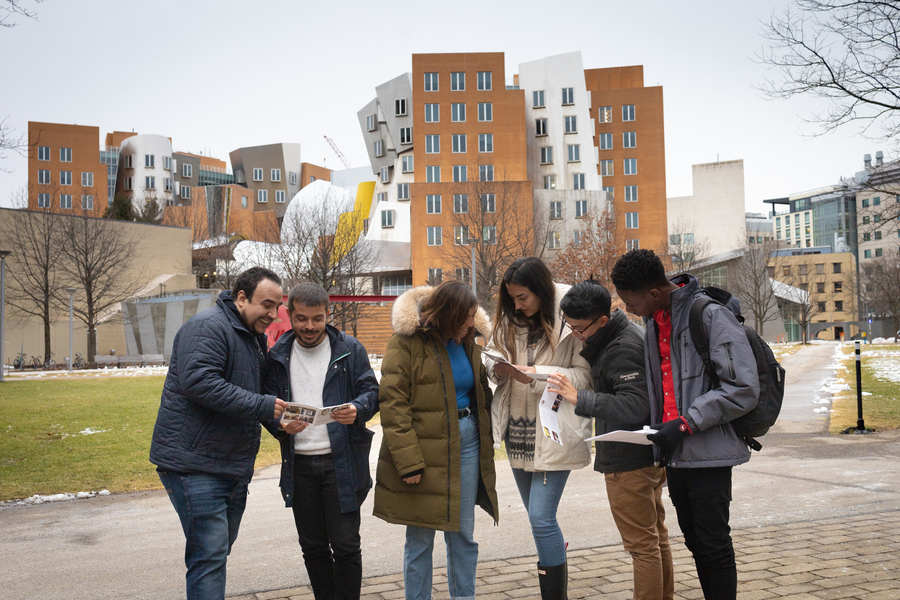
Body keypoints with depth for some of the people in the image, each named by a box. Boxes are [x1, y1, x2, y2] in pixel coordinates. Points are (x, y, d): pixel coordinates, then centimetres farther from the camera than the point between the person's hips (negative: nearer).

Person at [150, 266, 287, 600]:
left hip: (233, 466, 10)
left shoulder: (255, 337, 18)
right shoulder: (208, 327, -14)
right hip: (195, 463, -10)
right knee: (210, 554, -10)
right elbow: (199, 382, -28)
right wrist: (261, 407, -26)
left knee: (218, 550, 18)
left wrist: (280, 416, 8)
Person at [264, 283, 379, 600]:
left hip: (342, 463, -3)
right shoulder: (278, 356, 8)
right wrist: (281, 425, -16)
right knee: (312, 547, 12)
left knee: (345, 546, -1)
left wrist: (357, 410, -23)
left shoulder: (349, 350, 2)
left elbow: (371, 391, 0)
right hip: (299, 464, 3)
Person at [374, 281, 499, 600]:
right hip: (426, 449, -6)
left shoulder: (467, 341, 10)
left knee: (464, 535, 12)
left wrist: (486, 447, 7)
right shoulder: (408, 341, -9)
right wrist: (408, 460, -20)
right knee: (420, 540, 4)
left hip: (468, 441, 6)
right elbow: (392, 403, -14)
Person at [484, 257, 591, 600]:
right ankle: (558, 572, 30)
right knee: (539, 518, 15)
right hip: (518, 432, 7)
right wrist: (498, 369, -9)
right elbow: (494, 362, 15)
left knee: (541, 517, -11)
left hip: (553, 433, -7)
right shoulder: (510, 322, 8)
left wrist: (537, 376, -22)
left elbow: (585, 376, -12)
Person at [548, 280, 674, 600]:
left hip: (629, 461, -11)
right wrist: (587, 345, 4)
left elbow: (634, 406, -31)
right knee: (656, 535, 20)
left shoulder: (623, 349, -23)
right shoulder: (628, 332, 9)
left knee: (642, 544, -2)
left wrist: (579, 398, -30)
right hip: (649, 453, 11)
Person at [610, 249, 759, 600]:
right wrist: (661, 431, 10)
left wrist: (686, 423, -20)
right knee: (695, 542, 16)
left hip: (708, 452, -8)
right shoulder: (654, 321, 10)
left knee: (713, 545, -1)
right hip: (674, 452, 8)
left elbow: (743, 389, -18)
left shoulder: (711, 315, -15)